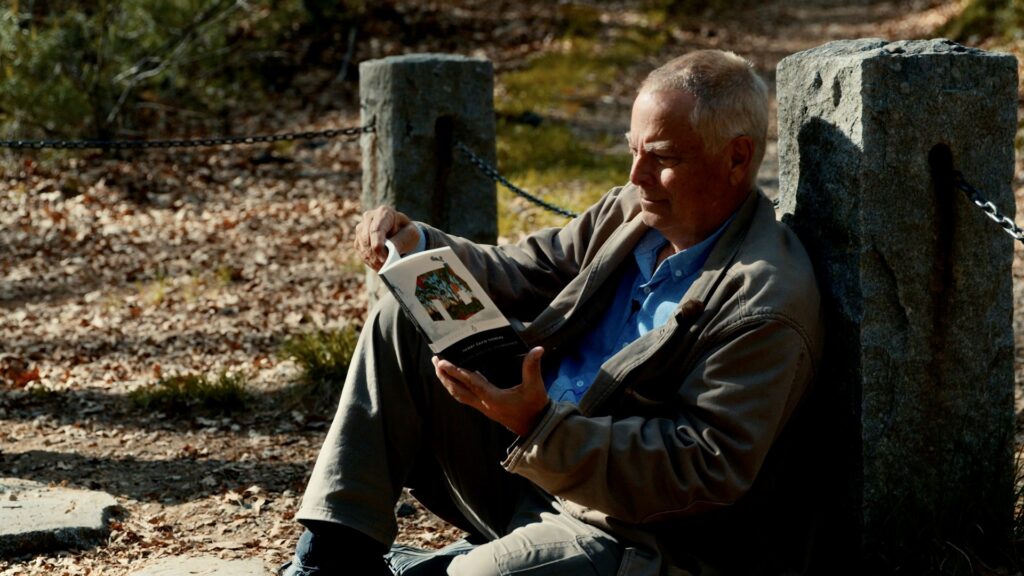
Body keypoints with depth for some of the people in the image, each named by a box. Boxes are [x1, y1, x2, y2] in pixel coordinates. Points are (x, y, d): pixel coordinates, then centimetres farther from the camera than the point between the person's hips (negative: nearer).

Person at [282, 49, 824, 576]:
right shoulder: (632, 210, 5)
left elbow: (712, 468, -27)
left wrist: (540, 426, -35)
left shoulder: (769, 301, -22)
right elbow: (519, 273, 14)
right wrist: (416, 245, -8)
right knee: (400, 321, 0)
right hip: (534, 458, 9)